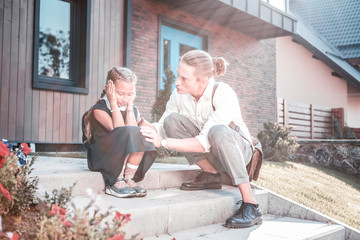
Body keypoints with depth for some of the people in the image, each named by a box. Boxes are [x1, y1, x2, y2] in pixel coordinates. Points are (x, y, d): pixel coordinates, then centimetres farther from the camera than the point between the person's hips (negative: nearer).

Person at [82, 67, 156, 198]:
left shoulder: (133, 109, 7)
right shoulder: (99, 109, -9)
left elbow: (134, 131, -12)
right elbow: (118, 129, -23)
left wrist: (129, 106, -10)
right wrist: (113, 103, -20)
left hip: (123, 159, 5)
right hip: (101, 159, -5)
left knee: (139, 137, -22)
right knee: (127, 134, -29)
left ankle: (128, 179, -16)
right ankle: (116, 183, -22)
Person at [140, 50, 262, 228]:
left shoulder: (224, 95, -30)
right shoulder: (180, 93, -14)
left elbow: (205, 143, -35)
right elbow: (162, 126, -7)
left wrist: (164, 142, -40)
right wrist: (142, 128, -28)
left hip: (239, 149, -5)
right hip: (210, 153, 5)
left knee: (218, 131, -40)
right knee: (172, 120, -18)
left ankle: (251, 206, -33)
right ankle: (210, 174, -5)